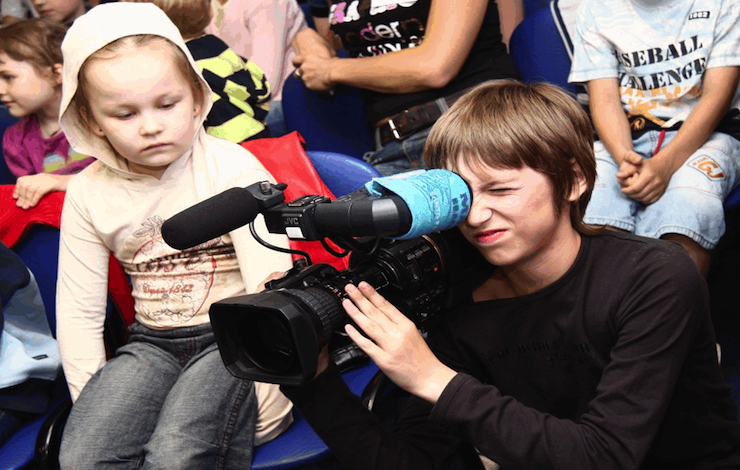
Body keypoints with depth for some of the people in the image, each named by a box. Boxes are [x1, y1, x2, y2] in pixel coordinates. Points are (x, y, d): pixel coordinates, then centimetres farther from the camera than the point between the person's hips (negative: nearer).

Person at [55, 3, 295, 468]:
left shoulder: (233, 169, -11)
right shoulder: (88, 193, 1)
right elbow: (78, 311, 6)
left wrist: (258, 389, -21)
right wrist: (93, 405, 0)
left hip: (233, 338, -4)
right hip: (153, 343, 4)